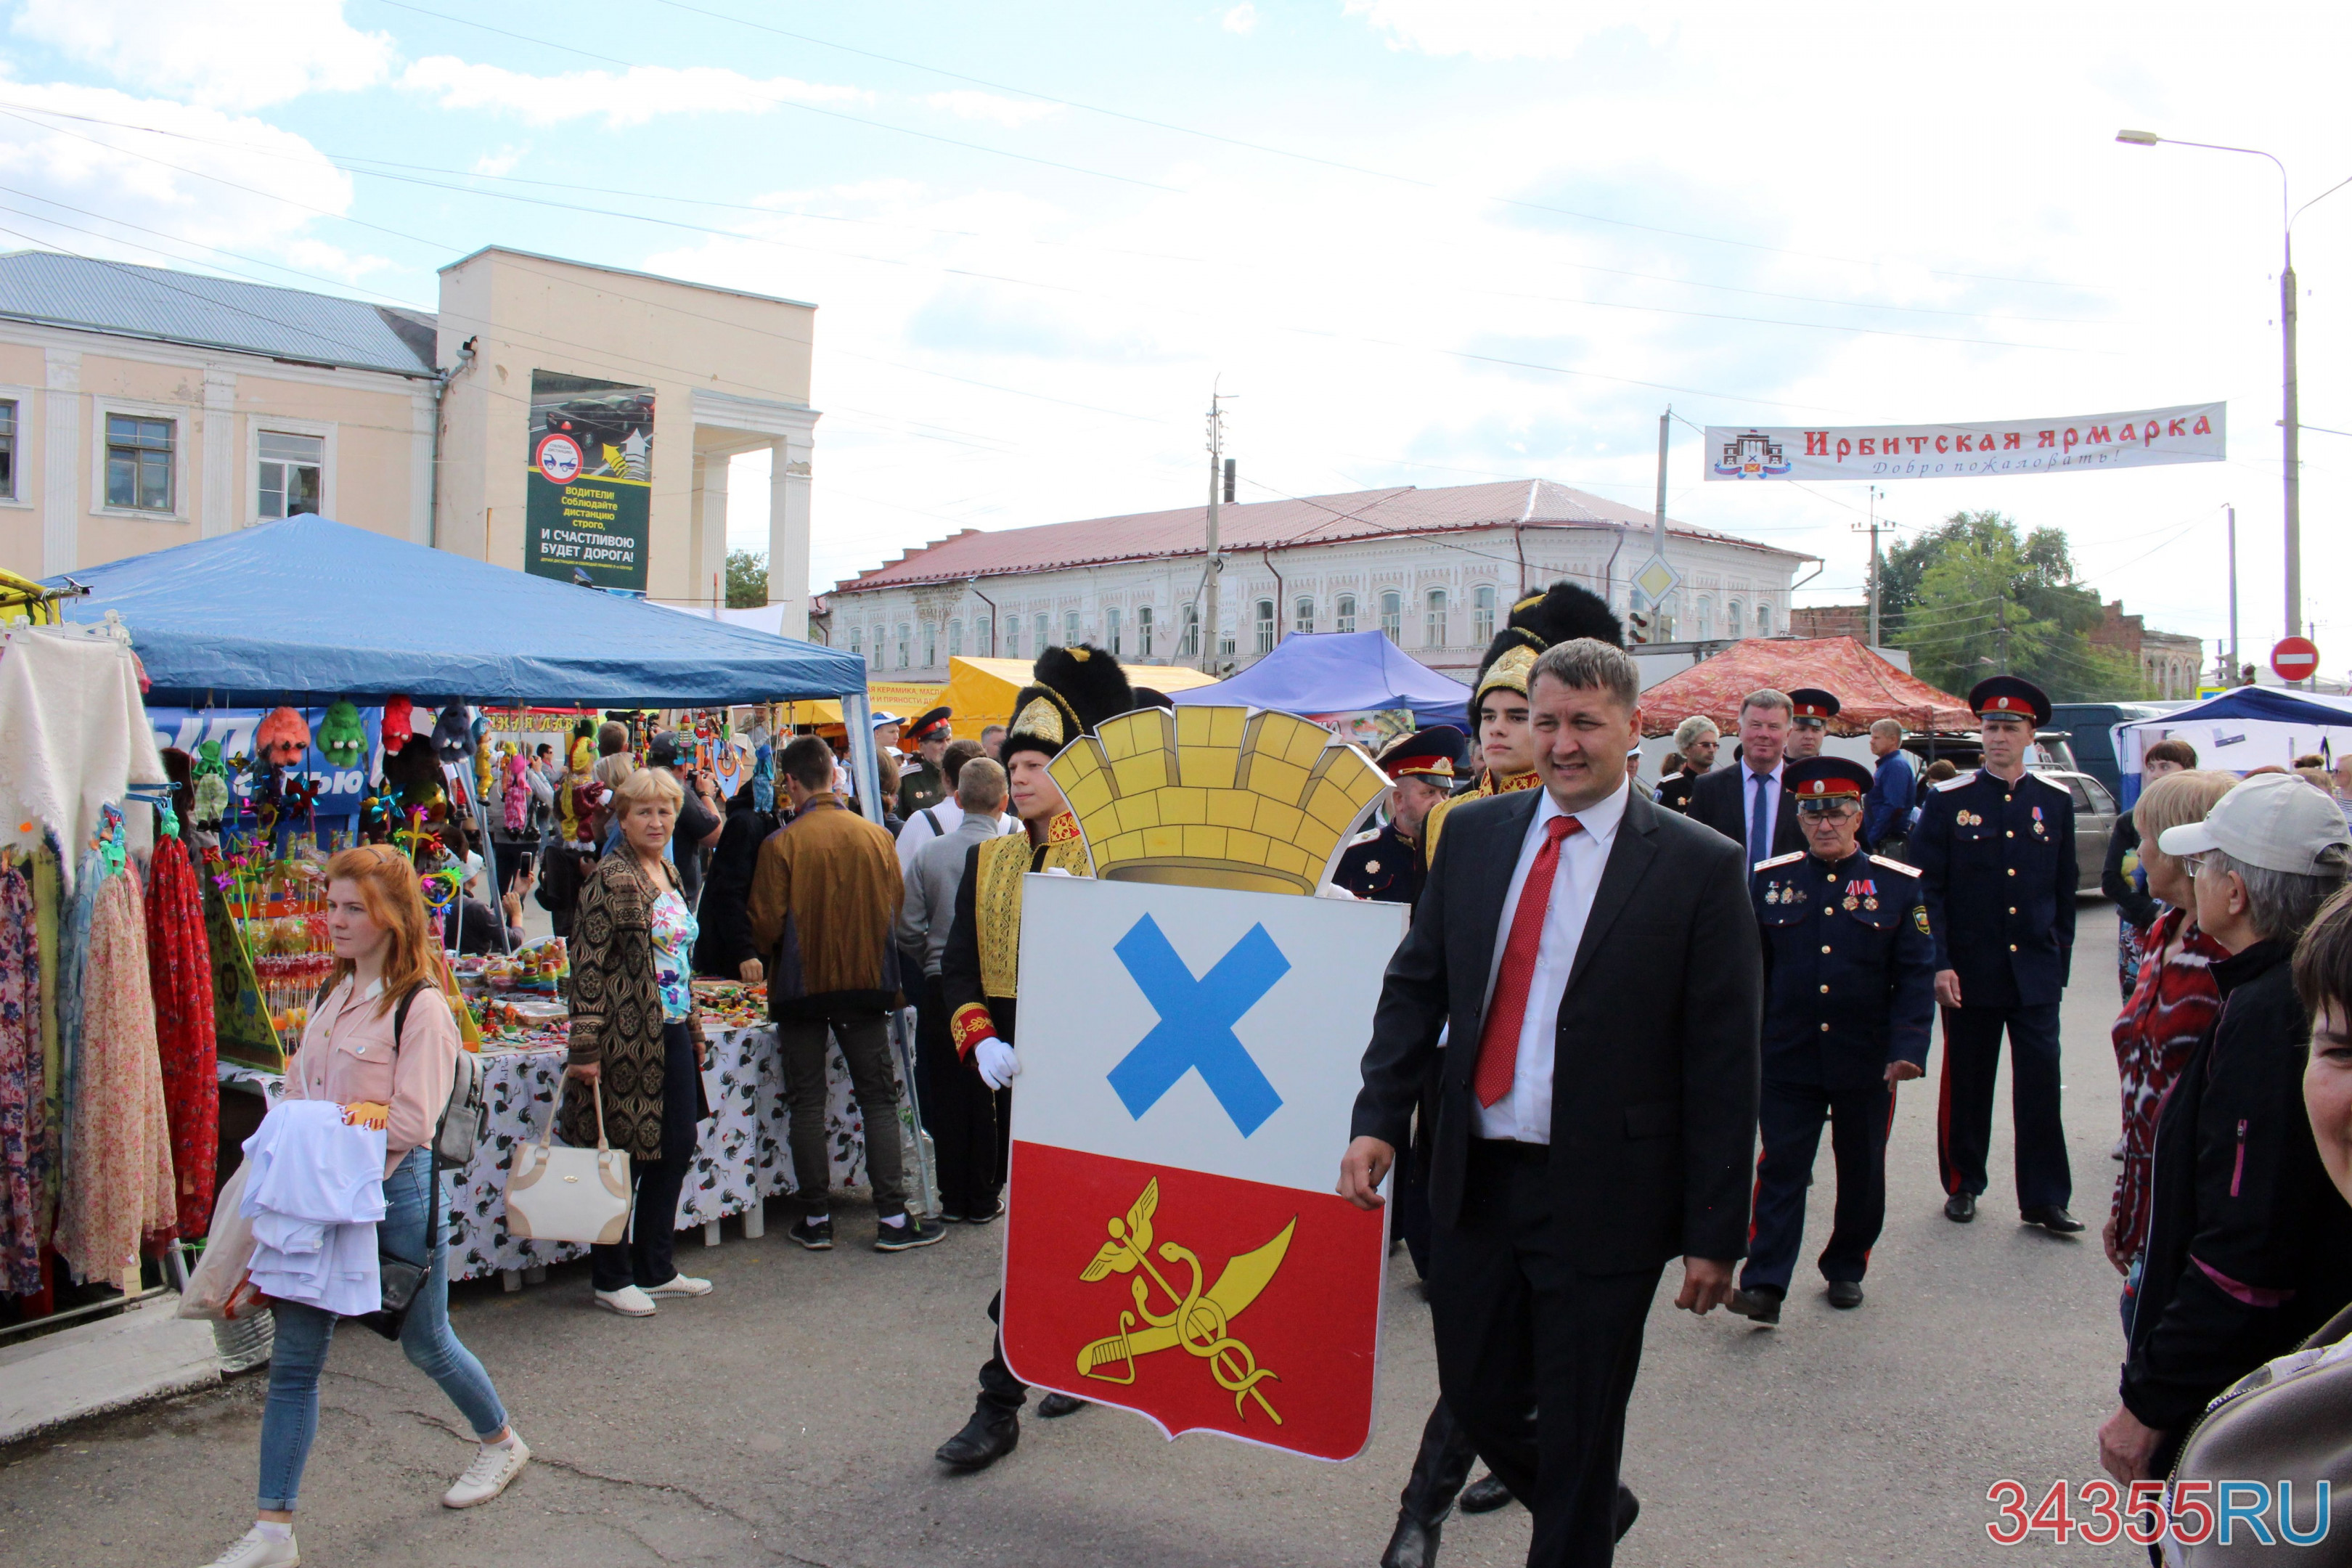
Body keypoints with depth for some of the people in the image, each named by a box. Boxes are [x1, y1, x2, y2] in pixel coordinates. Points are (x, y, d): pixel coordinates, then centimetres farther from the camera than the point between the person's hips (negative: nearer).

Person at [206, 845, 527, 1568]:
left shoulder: (422, 1007, -15)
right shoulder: (334, 994, 8)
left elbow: (412, 1120, -19)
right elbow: (300, 1088, 14)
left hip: (395, 1190, -6)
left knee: (425, 1343, 12)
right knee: (293, 1360, 6)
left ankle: (502, 1443, 38)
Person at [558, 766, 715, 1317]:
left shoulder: (670, 875, 14)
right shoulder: (611, 879, -12)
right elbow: (589, 965, -16)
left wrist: (693, 1024, 19)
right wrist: (585, 1046, -20)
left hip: (674, 1034, 8)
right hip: (629, 1037, -8)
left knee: (676, 1150, 13)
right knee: (622, 1157, 2)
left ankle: (655, 1268, 26)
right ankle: (611, 1278, 17)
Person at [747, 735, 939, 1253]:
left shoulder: (781, 844, -13)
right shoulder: (876, 836, -3)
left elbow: (765, 927, -10)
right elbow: (896, 909, 4)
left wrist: (767, 949, 12)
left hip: (801, 984, -2)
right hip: (867, 980, 2)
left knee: (808, 1103, 9)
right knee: (879, 1099, 8)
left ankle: (816, 1220, 14)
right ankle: (892, 1219, 7)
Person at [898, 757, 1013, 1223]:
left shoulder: (927, 855, -3)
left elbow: (908, 932, -3)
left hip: (941, 987, 2)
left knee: (947, 1094, 10)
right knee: (991, 1095, 9)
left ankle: (953, 1198, 18)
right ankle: (983, 1199, 16)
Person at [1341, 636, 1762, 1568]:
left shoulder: (1700, 868, -8)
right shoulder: (1474, 834, 5)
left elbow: (1724, 1063, -8)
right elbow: (1414, 986, 8)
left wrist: (1715, 1234, -9)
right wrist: (1379, 1120, -3)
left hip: (1601, 1197, -4)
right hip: (1475, 1179, 5)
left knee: (1578, 1443, 8)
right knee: (1477, 1400, 18)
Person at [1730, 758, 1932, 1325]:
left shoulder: (1899, 885, 0)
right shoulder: (1769, 880, 2)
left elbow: (1916, 975, -2)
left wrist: (1907, 1048, -13)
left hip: (1866, 1062, 1)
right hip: (1787, 1060, 0)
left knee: (1861, 1172, 13)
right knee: (1781, 1168, -4)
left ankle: (1846, 1268, 31)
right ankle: (1764, 1285, -4)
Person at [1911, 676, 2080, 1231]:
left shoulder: (2056, 801, 6)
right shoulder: (1947, 800, -2)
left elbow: (2065, 889, 11)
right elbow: (1926, 888, -5)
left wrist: (2060, 956, 7)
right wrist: (1938, 965, -11)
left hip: (2036, 972, 1)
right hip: (1969, 972, -1)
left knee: (2041, 1084, -1)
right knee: (1967, 1084, 9)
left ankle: (2044, 1197, 9)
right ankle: (1963, 1185, 24)